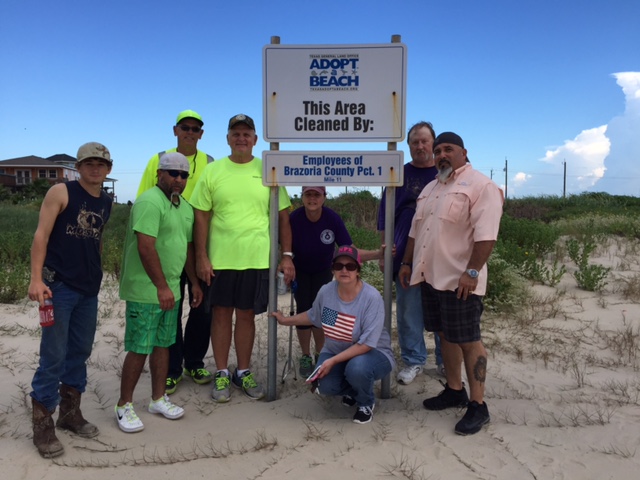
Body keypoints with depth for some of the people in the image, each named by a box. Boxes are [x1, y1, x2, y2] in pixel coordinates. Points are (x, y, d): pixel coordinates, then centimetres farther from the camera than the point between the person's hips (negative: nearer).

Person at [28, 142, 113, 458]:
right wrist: (36, 278, -21)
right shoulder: (60, 192, -7)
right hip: (59, 285, -6)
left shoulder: (106, 203, 10)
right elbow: (41, 235, -12)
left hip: (90, 289, 6)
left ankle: (70, 412, 29)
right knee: (54, 356, -1)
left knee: (81, 352, 14)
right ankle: (42, 424, 12)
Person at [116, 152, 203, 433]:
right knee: (139, 349, 0)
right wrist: (161, 286, -25)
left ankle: (158, 399, 27)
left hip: (170, 291, 8)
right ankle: (124, 406, 14)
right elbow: (146, 247, -23)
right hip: (145, 292, -8)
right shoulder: (150, 202, -15)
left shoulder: (185, 207, 13)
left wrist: (194, 282, 19)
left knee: (163, 345, 14)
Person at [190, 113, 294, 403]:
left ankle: (243, 372, 26)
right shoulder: (213, 171, 3)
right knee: (221, 314, 9)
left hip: (257, 258, 0)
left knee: (246, 315, 11)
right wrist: (201, 257, -4)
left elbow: (283, 216, 4)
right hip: (220, 259, 0)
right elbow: (201, 217, 2)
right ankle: (222, 373, 23)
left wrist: (287, 255, -1)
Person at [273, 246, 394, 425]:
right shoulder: (326, 291, -9)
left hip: (371, 353, -4)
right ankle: (352, 391, 15)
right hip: (335, 351, 4)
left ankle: (366, 403, 0)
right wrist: (285, 320, 19)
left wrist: (333, 361, -29)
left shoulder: (372, 297, -25)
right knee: (326, 386, -24)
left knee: (357, 368, -37)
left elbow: (366, 344, -26)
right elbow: (313, 316, 15)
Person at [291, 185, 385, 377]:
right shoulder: (294, 218, -28)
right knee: (304, 310, -8)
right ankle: (305, 357, 13)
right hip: (300, 271, 0)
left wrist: (378, 254, -39)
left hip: (323, 271, 0)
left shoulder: (332, 218, -27)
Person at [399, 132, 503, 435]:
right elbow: (416, 229, 21)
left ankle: (478, 406, 11)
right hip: (430, 276, 8)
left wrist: (472, 272, -25)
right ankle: (454, 391, 30)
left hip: (459, 280, -8)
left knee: (468, 341, 0)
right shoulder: (431, 188, 17)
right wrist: (407, 263, 19)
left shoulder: (481, 186, -10)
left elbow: (485, 235, -19)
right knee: (445, 335, 16)